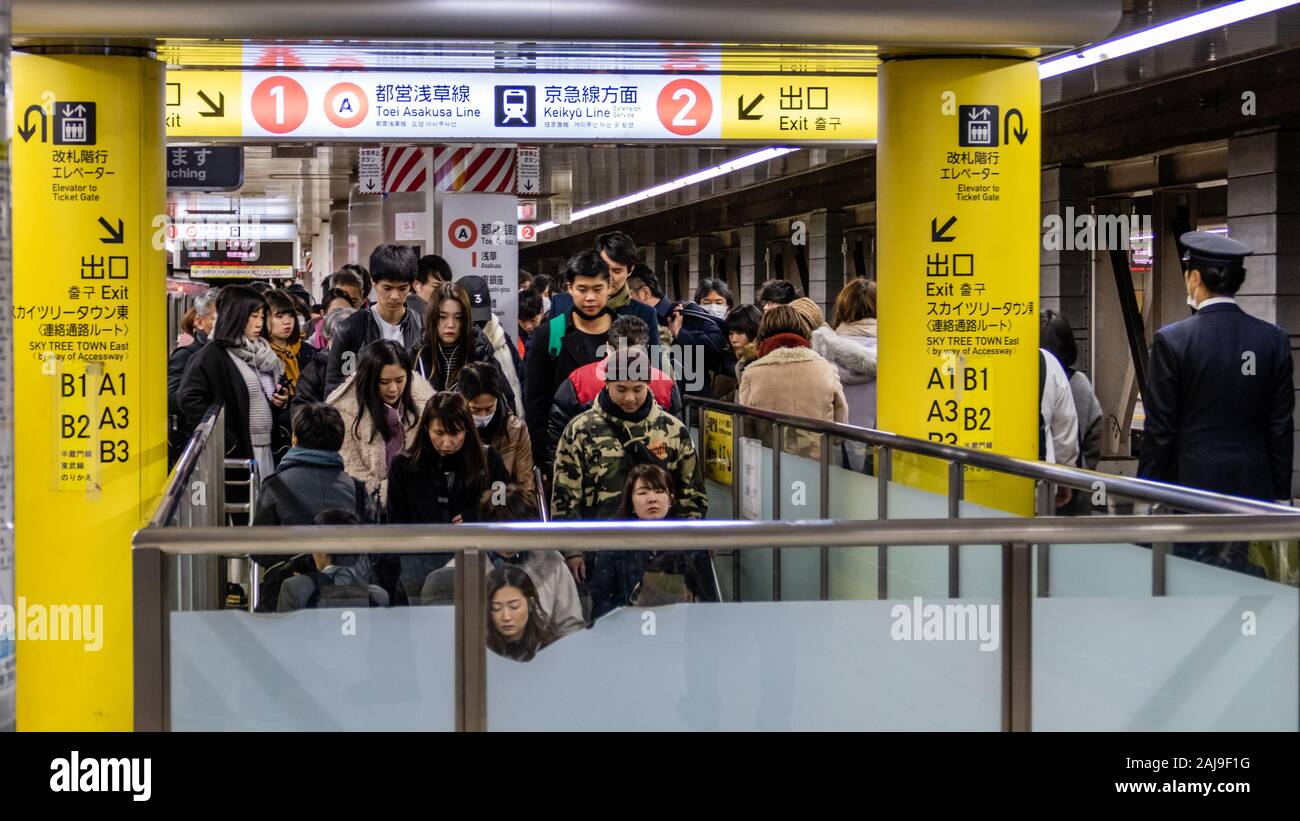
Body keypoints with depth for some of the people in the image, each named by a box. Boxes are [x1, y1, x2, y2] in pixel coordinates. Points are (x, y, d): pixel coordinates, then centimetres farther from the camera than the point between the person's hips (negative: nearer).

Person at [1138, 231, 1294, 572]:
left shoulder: (1172, 340, -10)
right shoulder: (1274, 340, 2)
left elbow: (1160, 430, -8)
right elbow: (1281, 426, 5)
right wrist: (1281, 495, 12)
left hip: (1191, 485, -4)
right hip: (1252, 489, 4)